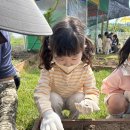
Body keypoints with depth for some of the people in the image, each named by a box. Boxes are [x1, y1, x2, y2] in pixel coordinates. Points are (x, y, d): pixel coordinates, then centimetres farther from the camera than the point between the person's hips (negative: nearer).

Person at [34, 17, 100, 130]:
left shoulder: (85, 68, -25)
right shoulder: (49, 69, -29)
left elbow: (92, 91, -24)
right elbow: (41, 92, -39)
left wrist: (89, 102, -51)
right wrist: (48, 113, -59)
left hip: (75, 100, 1)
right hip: (56, 100, -1)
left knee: (80, 97, -30)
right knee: (53, 98, -31)